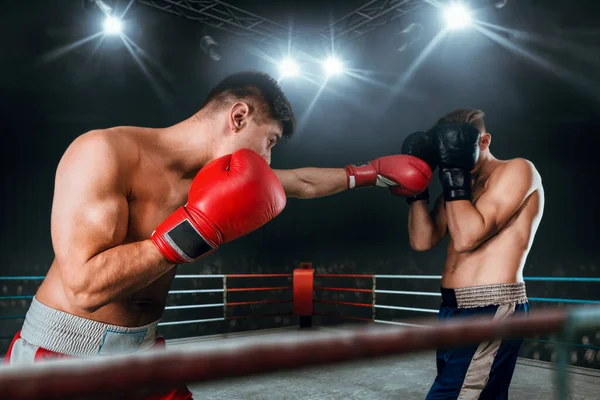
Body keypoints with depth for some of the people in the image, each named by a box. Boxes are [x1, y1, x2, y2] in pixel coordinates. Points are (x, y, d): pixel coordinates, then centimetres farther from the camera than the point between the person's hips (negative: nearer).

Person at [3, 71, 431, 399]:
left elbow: (303, 182, 13)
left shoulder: (215, 176, -1)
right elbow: (85, 288, -29)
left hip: (143, 347, 7)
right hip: (63, 354, -6)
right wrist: (198, 228, -30)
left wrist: (372, 172, 20)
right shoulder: (103, 153, -22)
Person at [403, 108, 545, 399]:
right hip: (455, 310, 8)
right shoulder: (460, 187, 16)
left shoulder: (516, 170, -5)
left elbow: (467, 237, -18)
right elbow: (422, 241, 5)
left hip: (491, 311, -8)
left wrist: (454, 173, -15)